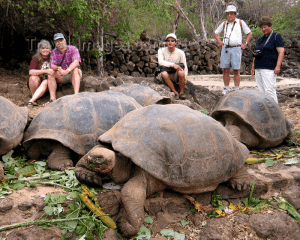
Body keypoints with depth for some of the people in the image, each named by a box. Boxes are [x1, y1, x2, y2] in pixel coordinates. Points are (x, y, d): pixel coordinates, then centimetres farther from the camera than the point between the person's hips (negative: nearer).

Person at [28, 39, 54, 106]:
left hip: (48, 81, 0)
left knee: (45, 83, -33)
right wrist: (45, 71, -27)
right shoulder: (36, 58, -6)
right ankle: (34, 96, -17)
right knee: (33, 78, -31)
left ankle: (31, 100, -42)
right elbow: (31, 72, -19)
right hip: (36, 83, 0)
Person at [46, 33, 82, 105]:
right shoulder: (54, 52, 1)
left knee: (75, 69, -34)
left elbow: (76, 62, -28)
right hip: (62, 77, 3)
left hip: (75, 75, -3)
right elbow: (52, 66, -10)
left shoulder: (73, 49, -11)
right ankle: (52, 98, -28)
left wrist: (67, 71, -43)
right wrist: (58, 68, -35)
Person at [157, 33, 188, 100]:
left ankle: (181, 92, -15)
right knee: (164, 73, -36)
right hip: (166, 76, 0)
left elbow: (185, 67, 2)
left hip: (176, 76, 0)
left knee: (181, 73, -33)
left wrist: (184, 76, -18)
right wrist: (173, 65, -35)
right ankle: (175, 93, -25)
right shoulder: (161, 50, -3)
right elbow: (160, 62, -22)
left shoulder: (180, 53, -2)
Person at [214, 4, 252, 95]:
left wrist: (245, 43, 2)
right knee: (225, 70, 2)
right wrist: (219, 41, 11)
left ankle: (237, 89, 2)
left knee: (236, 70, -4)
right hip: (225, 49, 3)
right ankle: (226, 88, 12)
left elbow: (249, 33, 12)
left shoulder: (240, 22, 7)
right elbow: (216, 33, 26)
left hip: (236, 49, -3)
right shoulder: (224, 24, 14)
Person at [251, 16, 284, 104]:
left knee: (269, 90, -13)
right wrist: (253, 66, 19)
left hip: (269, 69, -7)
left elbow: (281, 52, -10)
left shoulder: (276, 36, -1)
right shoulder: (261, 39, 20)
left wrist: (278, 66, -19)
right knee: (261, 90, 6)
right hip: (258, 68, 7)